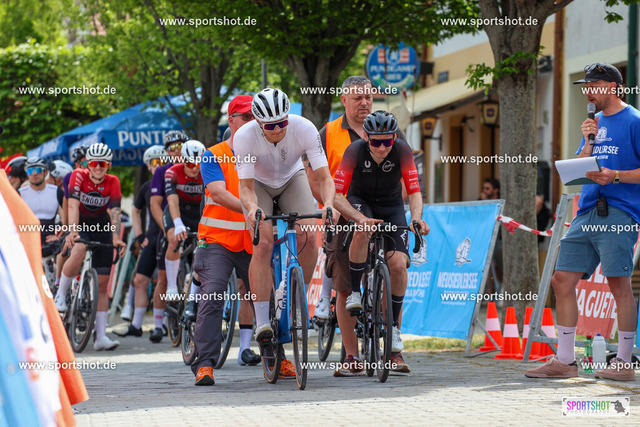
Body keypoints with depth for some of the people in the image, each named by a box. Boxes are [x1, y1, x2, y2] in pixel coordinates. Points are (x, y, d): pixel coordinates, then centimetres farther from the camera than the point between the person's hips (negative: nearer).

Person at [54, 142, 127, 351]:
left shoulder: (112, 182, -13)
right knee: (79, 251, -38)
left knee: (102, 284, -2)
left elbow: (115, 212, -22)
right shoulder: (78, 176, -17)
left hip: (101, 227, 2)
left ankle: (101, 337, -3)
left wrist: (116, 238, -37)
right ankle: (60, 295, -18)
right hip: (80, 224, -2)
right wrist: (72, 231, -42)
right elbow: (73, 206, -27)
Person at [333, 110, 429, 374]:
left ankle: (394, 336, -4)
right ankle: (354, 292, -17)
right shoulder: (355, 151, -26)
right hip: (360, 201, -1)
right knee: (362, 230, -38)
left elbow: (414, 191, -25)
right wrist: (360, 218, -46)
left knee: (398, 263, -17)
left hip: (391, 206, 1)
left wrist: (416, 218, -45)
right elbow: (337, 195, -29)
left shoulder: (402, 150, -24)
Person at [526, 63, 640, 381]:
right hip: (587, 212, 8)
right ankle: (564, 361, 7)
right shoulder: (595, 123, 21)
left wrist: (614, 176, -18)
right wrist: (589, 143, 3)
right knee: (563, 279, 3)